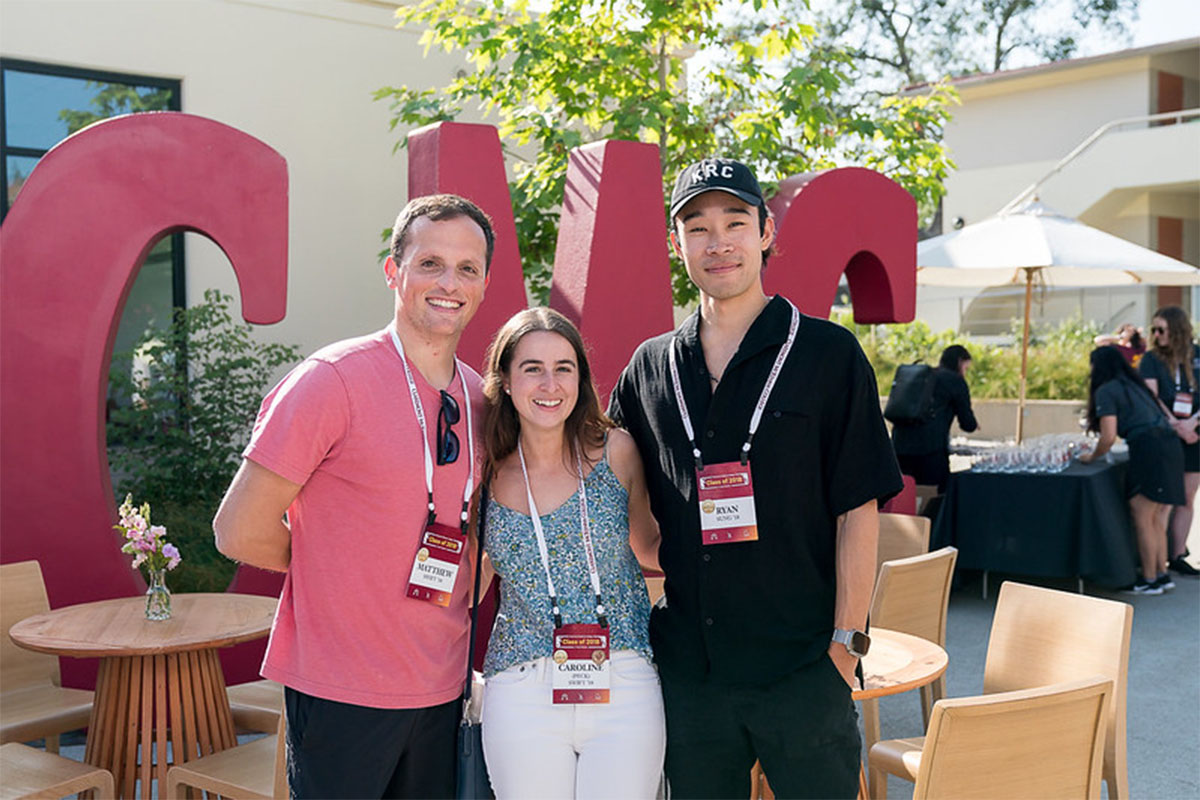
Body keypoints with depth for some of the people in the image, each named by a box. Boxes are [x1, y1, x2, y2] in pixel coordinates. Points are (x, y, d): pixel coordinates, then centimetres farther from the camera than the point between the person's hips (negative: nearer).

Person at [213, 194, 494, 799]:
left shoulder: (481, 399, 5)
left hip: (442, 690, 6)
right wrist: (328, 562, 0)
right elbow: (239, 531, -12)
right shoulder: (332, 379, -14)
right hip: (339, 693, -5)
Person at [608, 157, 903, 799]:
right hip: (686, 668, 3)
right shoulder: (648, 368, 8)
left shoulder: (830, 354, -2)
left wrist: (845, 641, -9)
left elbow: (857, 511, -4)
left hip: (803, 667, -3)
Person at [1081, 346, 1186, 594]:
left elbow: (1109, 436, -9)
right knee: (1155, 519, 17)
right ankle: (1162, 575, 23)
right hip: (1170, 444, 9)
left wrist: (1092, 457, 9)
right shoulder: (1135, 385, 23)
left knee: (1142, 518, 1)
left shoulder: (1106, 390, -2)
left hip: (1149, 450, -9)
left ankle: (1149, 581, 7)